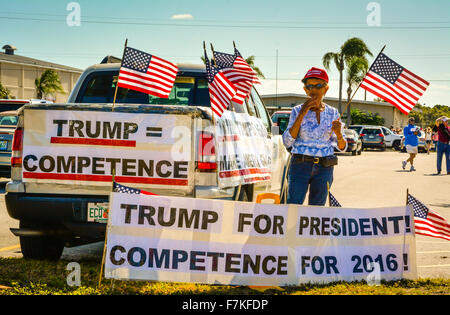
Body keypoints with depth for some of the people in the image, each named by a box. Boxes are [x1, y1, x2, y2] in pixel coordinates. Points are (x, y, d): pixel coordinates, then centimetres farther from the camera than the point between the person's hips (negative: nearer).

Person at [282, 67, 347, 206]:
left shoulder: (333, 113, 7)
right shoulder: (297, 111, 2)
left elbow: (342, 147, 7)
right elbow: (287, 142, -9)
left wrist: (339, 134, -16)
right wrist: (302, 114, -14)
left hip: (324, 168, 2)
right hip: (300, 165, -2)